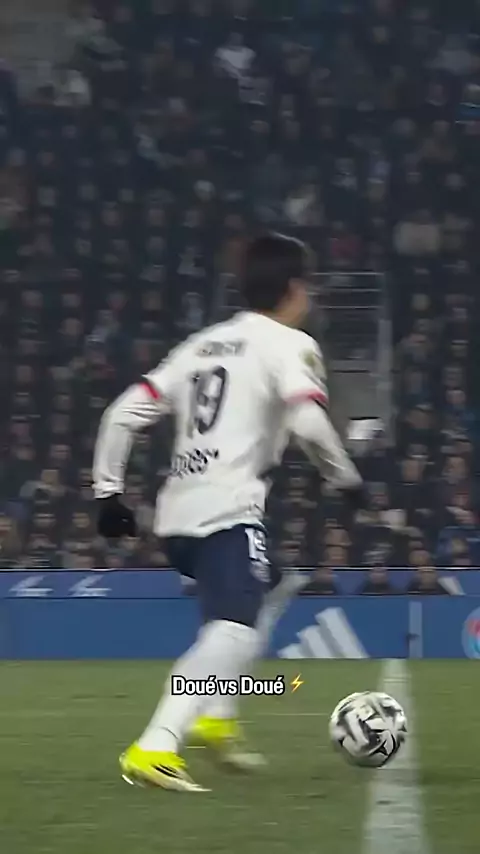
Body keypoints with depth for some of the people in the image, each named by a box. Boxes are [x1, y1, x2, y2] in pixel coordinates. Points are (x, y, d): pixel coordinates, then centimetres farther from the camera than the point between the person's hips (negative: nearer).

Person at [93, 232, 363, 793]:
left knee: (271, 593, 30)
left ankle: (215, 719, 20)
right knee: (233, 631, -20)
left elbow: (125, 414, 15)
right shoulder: (289, 345, 1)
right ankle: (155, 748, -37)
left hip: (176, 515, 9)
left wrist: (108, 492, 19)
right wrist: (346, 478, -3)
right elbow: (309, 424, -18)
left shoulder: (203, 344, 21)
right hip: (228, 512, -8)